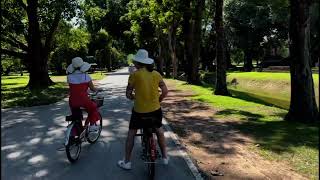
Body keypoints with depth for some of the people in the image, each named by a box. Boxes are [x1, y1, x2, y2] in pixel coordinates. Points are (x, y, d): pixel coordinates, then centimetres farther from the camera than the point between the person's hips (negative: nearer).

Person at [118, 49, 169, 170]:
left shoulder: (134, 75, -9)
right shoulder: (156, 74, 0)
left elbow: (128, 95, -6)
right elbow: (165, 91, 1)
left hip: (139, 111, -3)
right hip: (155, 109, 3)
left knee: (131, 134, 16)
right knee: (159, 131, 26)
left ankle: (126, 162, 23)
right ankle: (165, 157, 34)